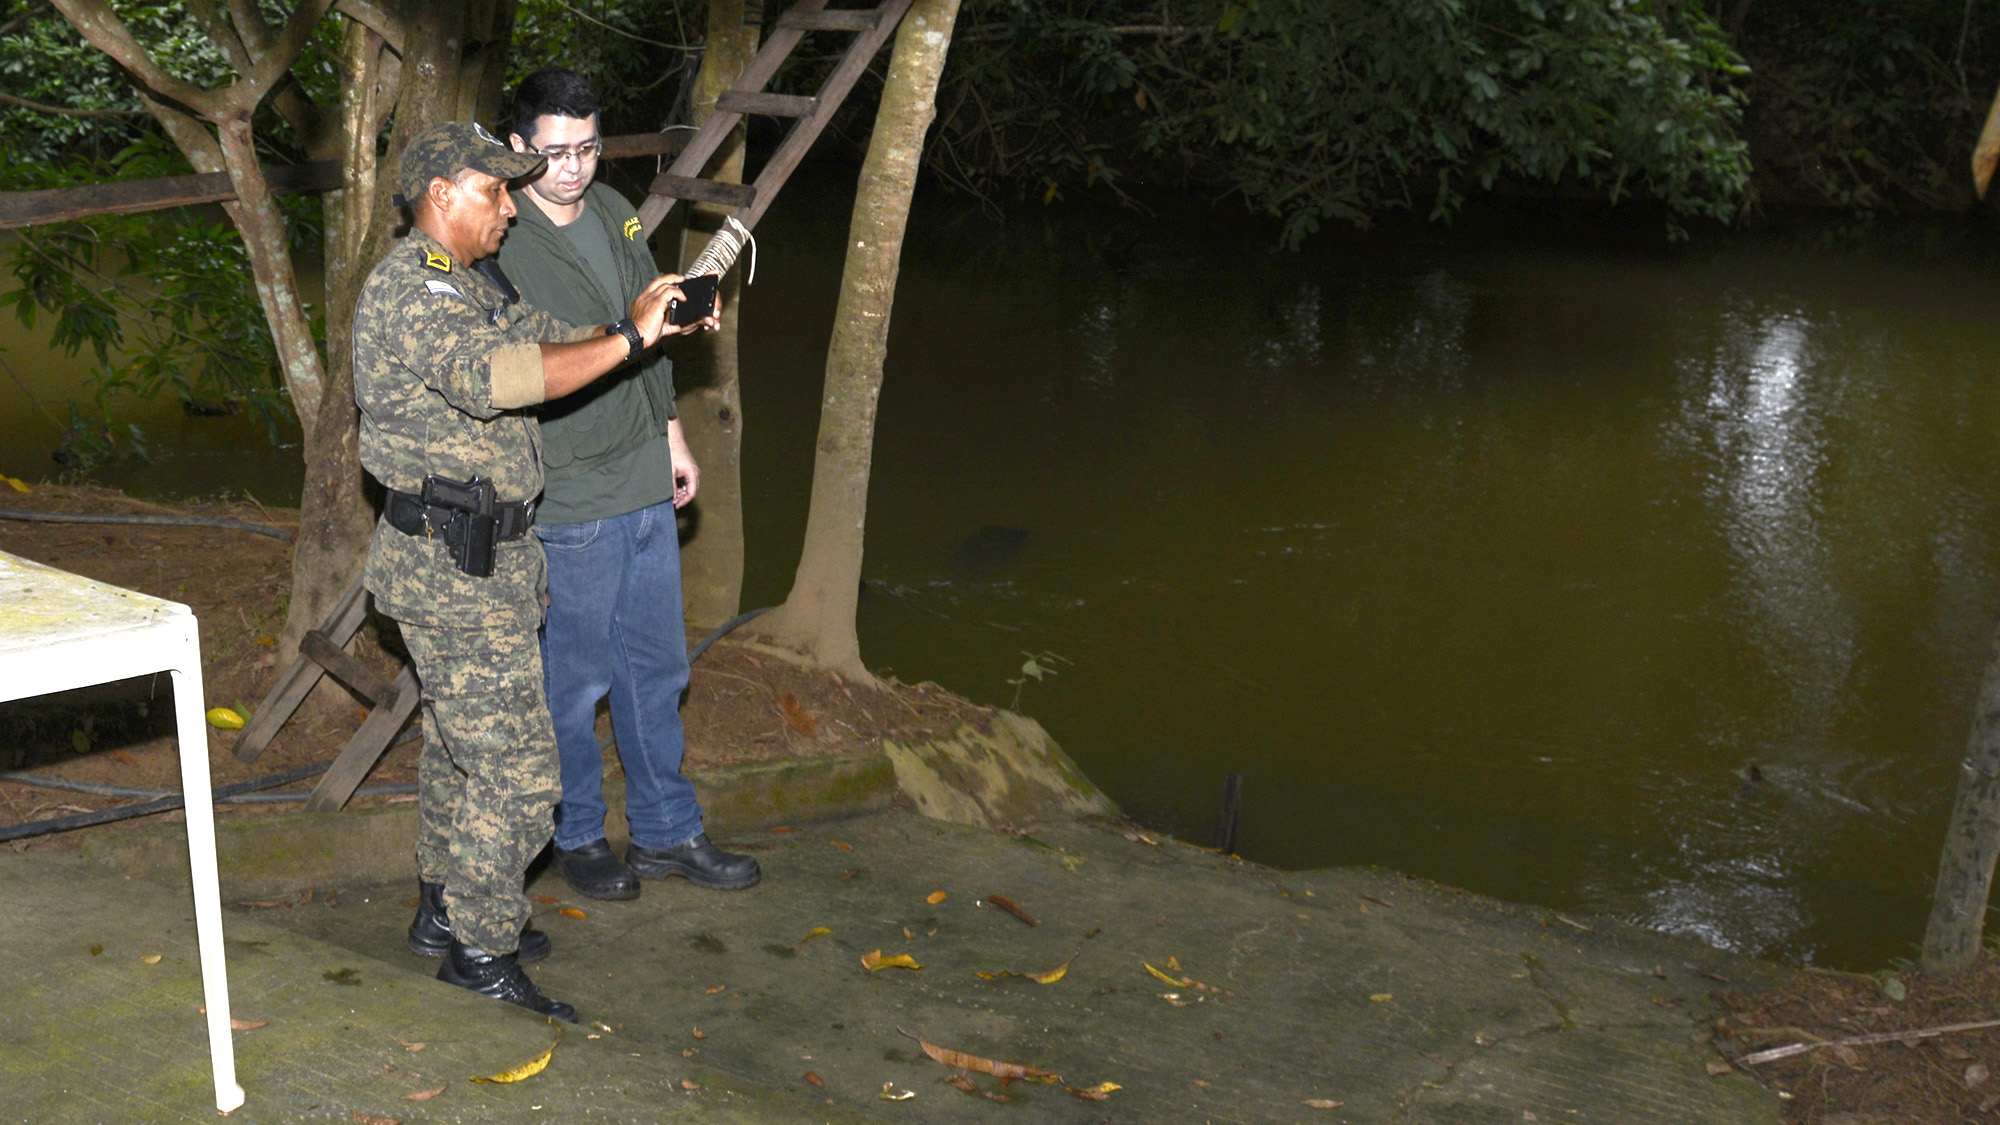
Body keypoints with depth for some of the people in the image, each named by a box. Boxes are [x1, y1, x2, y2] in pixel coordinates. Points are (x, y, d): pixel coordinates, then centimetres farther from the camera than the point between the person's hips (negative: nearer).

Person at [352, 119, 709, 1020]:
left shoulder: (459, 288, 17)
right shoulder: (411, 289, -18)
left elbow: (549, 337, 17)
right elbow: (495, 375, -35)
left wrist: (649, 317, -1)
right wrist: (630, 337, -32)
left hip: (467, 561, 11)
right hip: (458, 571, -11)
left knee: (460, 742, 20)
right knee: (515, 763, -6)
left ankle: (444, 909, 33)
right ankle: (481, 947, 4)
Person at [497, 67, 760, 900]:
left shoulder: (616, 213, 7)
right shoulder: (500, 245, -16)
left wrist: (672, 433, 19)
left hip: (646, 485, 7)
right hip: (567, 499, -7)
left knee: (657, 667, 15)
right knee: (574, 679, 7)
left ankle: (665, 832, 28)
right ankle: (577, 837, 26)